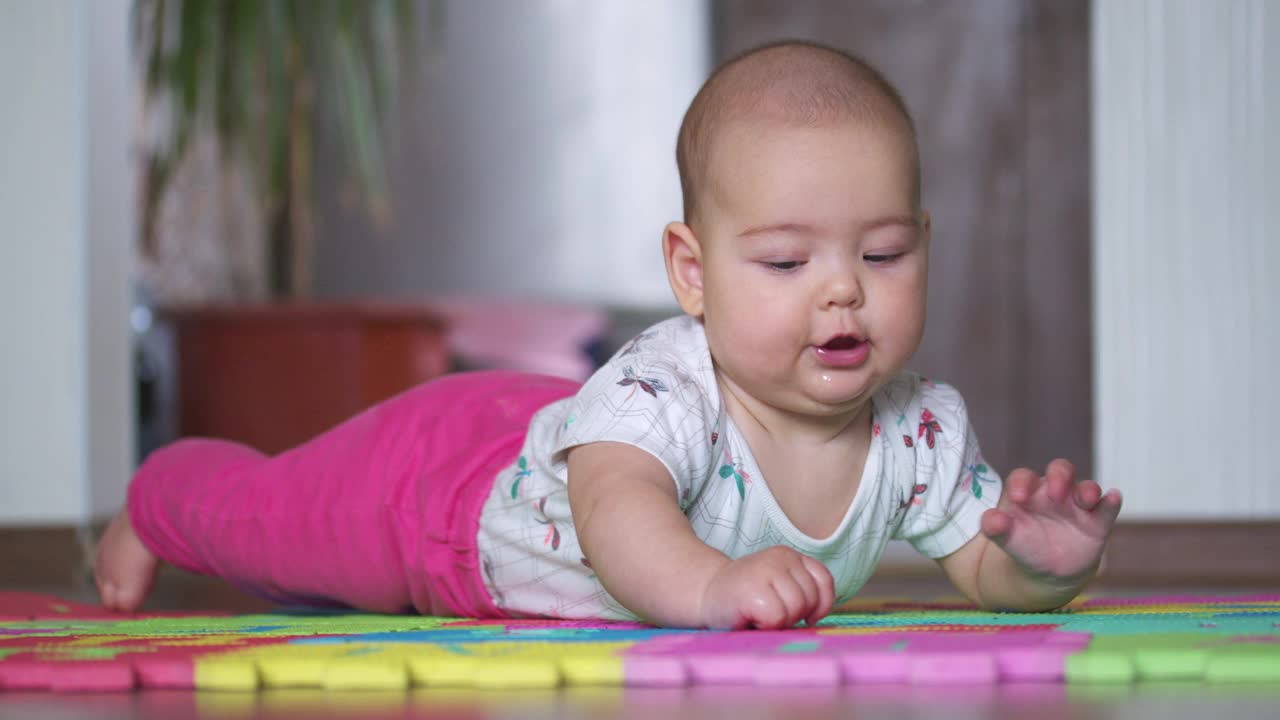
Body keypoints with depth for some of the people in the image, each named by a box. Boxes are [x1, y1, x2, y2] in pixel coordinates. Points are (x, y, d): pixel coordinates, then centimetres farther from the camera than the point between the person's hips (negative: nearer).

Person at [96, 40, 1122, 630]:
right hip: (436, 479, -5)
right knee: (267, 516, 18)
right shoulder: (666, 389, -48)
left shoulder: (922, 432, -29)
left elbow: (989, 571, -22)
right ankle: (159, 498, 54)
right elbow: (614, 500, -65)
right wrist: (706, 582, -86)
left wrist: (1042, 561, -47)